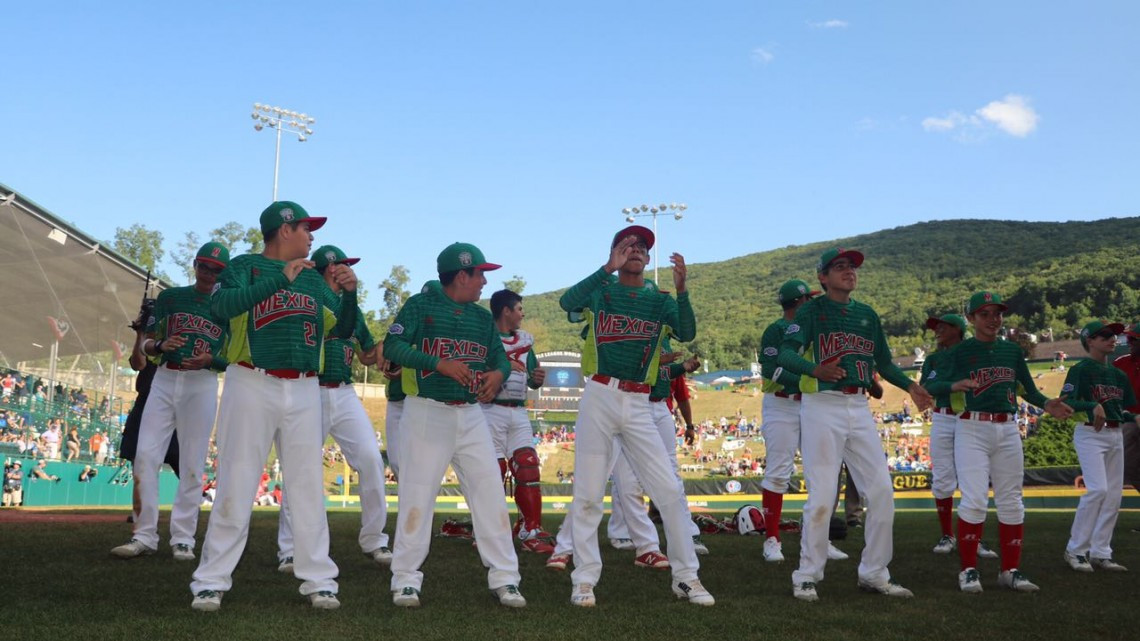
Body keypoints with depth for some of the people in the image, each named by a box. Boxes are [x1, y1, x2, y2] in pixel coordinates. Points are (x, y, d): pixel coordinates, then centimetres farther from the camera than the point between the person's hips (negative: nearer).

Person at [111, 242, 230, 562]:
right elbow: (146, 344, 11)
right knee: (145, 456, -5)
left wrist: (210, 360, -15)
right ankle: (144, 535, 2)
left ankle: (183, 538, 4)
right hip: (164, 380, 2)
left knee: (192, 464, -2)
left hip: (202, 385, -2)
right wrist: (160, 346, -12)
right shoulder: (170, 297, 10)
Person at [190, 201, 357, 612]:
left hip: (304, 392, 5)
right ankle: (212, 580, 6)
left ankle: (318, 579, 10)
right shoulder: (246, 266, 1)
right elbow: (221, 305, -18)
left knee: (309, 485, 5)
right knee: (237, 485, -2)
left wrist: (349, 293, -3)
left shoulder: (313, 278, 16)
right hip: (252, 386, -4)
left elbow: (342, 330, 15)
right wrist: (280, 278, -22)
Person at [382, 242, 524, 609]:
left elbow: (500, 357, 16)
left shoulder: (483, 317, 13)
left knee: (491, 491, 0)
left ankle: (503, 578, 7)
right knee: (418, 493, -3)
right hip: (426, 414, -5)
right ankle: (406, 579, 8)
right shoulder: (421, 305, -3)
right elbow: (392, 347, -13)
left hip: (471, 416, 5)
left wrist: (498, 373, -8)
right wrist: (440, 363, -23)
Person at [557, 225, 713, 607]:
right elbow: (567, 302, -18)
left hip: (639, 404, 2)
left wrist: (681, 289, -21)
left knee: (670, 490, 0)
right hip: (599, 397, -2)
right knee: (588, 493, 1)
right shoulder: (601, 290, 4)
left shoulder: (661, 301, 9)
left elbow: (687, 334, -9)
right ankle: (584, 580, 11)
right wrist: (608, 269, -25)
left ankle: (686, 577, 11)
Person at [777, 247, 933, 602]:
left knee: (882, 491, 3)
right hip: (822, 406, -6)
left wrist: (909, 386, 9)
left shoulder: (867, 314, 17)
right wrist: (814, 369, -34)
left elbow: (884, 361, 25)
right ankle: (807, 577, 5)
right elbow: (786, 353, -15)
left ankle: (874, 574, 16)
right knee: (822, 496, -8)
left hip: (860, 409, 6)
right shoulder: (812, 310, -1)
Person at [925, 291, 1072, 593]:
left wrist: (1046, 404, -4)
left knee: (1011, 503, 7)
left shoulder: (1012, 350, 11)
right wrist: (954, 385, -29)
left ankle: (1010, 570, 16)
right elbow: (931, 383, -9)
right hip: (972, 430, -4)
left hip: (1008, 431, 5)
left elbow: (1028, 388, 15)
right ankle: (969, 570, 0)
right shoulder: (961, 351, -1)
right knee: (974, 500, -11)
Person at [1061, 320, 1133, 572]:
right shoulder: (1081, 370, -6)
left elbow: (1123, 409, 19)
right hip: (1089, 433, -7)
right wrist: (1093, 406, -32)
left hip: (1115, 435, 7)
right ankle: (1075, 550, -6)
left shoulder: (1119, 374, 15)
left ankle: (1100, 553, 12)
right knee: (1098, 488, -17)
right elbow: (1065, 402, -17)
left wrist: (1134, 418, -1)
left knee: (1114, 494, 4)